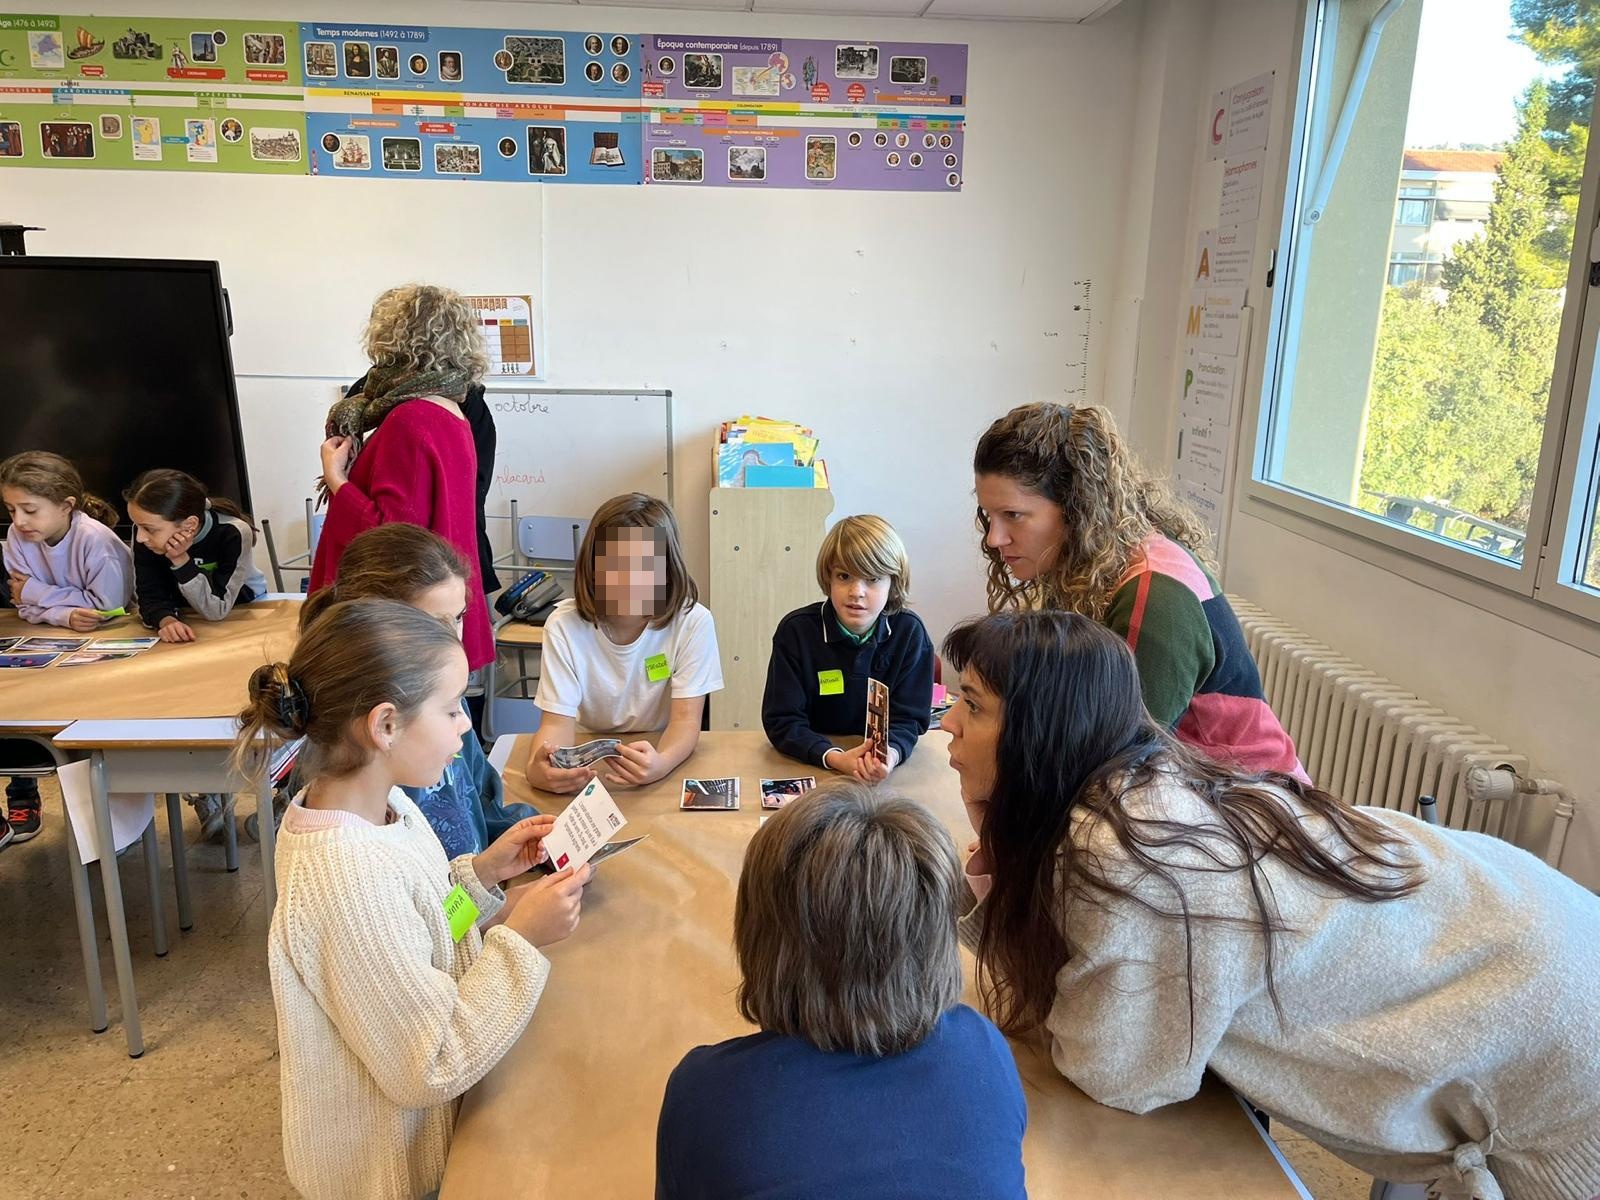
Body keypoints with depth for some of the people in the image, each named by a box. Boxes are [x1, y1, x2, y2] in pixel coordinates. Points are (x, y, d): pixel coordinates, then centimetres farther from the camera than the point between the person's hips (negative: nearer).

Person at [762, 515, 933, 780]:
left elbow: (908, 718, -6)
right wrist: (834, 758, -27)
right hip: (806, 764, 0)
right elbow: (781, 721, -11)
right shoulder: (796, 630, -9)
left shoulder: (909, 633, -6)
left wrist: (891, 754, -28)